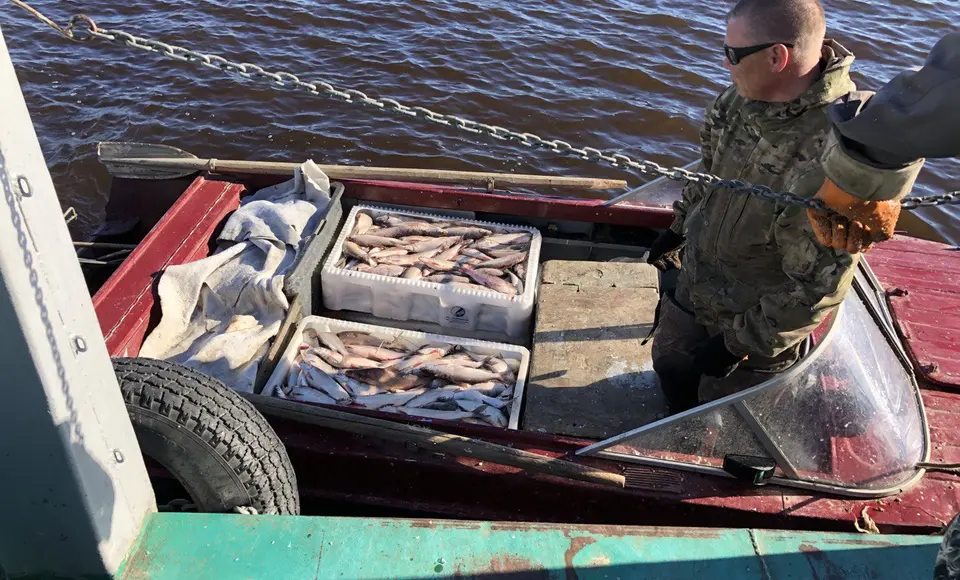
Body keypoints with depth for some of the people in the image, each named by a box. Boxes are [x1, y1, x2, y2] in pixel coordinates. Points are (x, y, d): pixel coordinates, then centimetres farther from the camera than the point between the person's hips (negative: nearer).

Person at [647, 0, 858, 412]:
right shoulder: (748, 95, -12)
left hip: (757, 317, -7)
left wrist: (743, 342, -21)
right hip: (694, 285, 8)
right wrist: (678, 228, 17)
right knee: (668, 363, 28)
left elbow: (818, 286, -29)